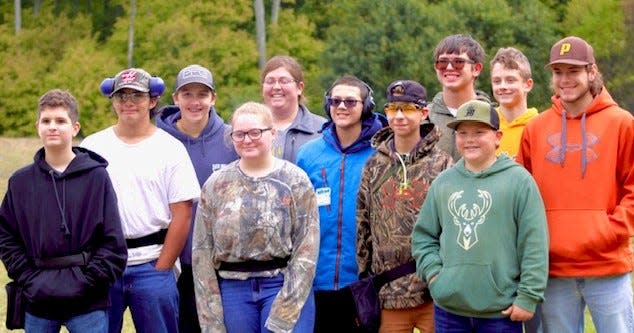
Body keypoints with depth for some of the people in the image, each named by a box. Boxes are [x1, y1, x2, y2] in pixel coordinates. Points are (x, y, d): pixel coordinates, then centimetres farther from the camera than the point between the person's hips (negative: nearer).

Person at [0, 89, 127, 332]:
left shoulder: (96, 177, -1)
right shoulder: (21, 181, 6)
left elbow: (113, 242, -3)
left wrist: (85, 282, -11)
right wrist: (29, 280, -4)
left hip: (88, 304, -2)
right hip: (38, 303, 3)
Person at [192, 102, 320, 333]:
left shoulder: (296, 181, 0)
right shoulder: (215, 185, 6)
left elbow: (306, 250, -6)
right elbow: (202, 253, 5)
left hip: (286, 287, -2)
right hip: (234, 290, 3)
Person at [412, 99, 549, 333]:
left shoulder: (518, 180, -4)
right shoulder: (443, 182, 9)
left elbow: (534, 245, -7)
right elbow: (423, 235, 17)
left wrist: (528, 297, -10)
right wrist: (432, 271, 1)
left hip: (501, 311, -4)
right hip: (448, 307, 4)